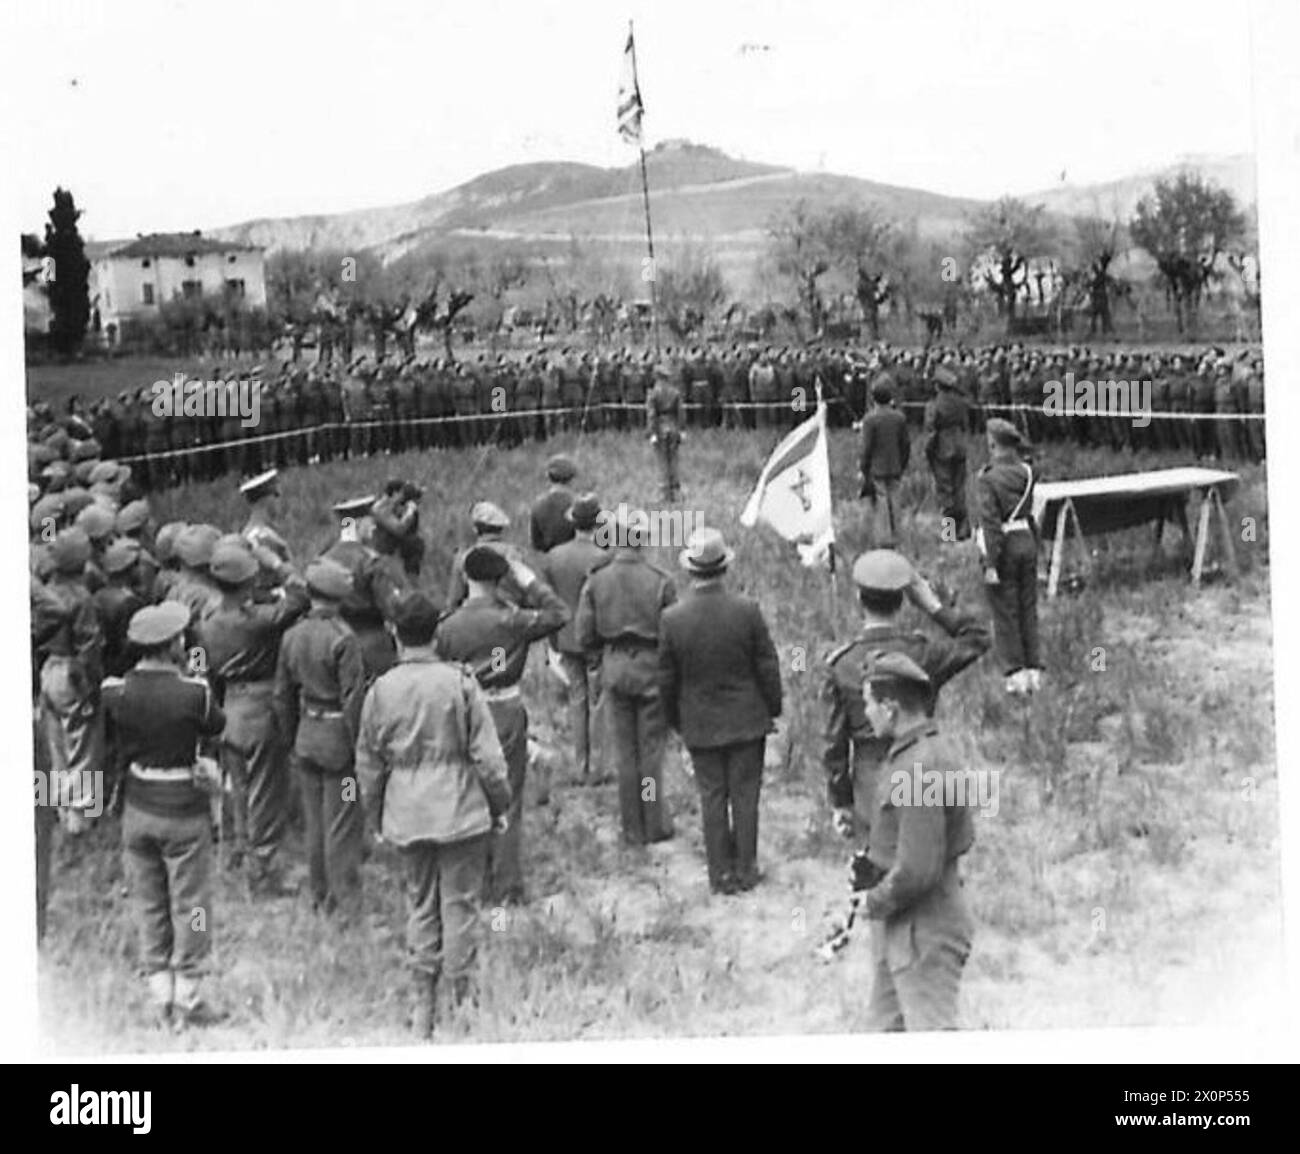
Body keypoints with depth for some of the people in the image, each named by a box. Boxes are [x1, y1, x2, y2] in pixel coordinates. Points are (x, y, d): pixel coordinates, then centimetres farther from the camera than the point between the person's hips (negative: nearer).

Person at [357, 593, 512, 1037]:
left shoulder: (380, 690, -2)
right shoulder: (460, 682, -10)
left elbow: (368, 763, 6)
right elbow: (487, 755, -8)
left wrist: (375, 818, 19)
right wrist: (500, 804, 5)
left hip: (407, 815, 3)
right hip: (461, 811, -3)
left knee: (420, 906, 13)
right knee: (460, 905, 5)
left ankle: (423, 1009, 17)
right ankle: (461, 1002, 9)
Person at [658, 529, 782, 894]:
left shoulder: (672, 618, -14)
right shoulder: (747, 610, -16)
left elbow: (667, 679, -4)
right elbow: (768, 667, -7)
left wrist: (674, 721, 12)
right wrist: (773, 710, 9)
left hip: (700, 725, 0)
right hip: (747, 720, 0)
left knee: (712, 797, 10)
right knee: (745, 795, 11)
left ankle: (721, 874, 15)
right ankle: (745, 870, 19)